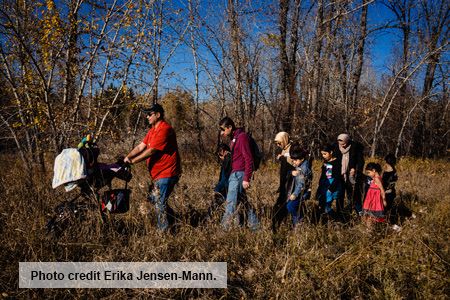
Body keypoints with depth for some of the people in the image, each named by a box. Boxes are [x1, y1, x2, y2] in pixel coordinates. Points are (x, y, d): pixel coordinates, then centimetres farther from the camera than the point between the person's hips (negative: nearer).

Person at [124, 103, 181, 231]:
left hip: (167, 173, -10)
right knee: (154, 199, 19)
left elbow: (151, 151, -22)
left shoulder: (164, 129, -18)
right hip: (159, 173, 10)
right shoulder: (153, 130, 15)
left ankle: (164, 231, 7)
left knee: (159, 202, -6)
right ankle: (172, 220, 32)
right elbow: (140, 146, 9)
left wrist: (133, 161, -17)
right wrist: (127, 157, -6)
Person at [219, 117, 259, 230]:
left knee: (231, 203, -8)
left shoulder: (242, 137, -13)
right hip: (235, 174, 10)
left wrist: (246, 179, -21)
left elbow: (248, 159, -18)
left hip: (239, 174, -10)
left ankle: (224, 228, -4)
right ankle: (255, 226, 22)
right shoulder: (235, 138, 16)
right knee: (243, 201, 14)